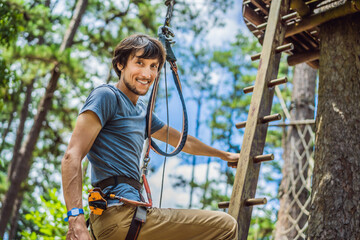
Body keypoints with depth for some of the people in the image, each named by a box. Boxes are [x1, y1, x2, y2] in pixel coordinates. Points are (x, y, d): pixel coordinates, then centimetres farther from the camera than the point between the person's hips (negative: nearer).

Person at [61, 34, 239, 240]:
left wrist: (224, 155, 48)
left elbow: (180, 140, 37)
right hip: (119, 214, -10)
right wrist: (76, 220, -26)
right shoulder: (107, 96, -4)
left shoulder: (141, 110, 22)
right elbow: (72, 156, -15)